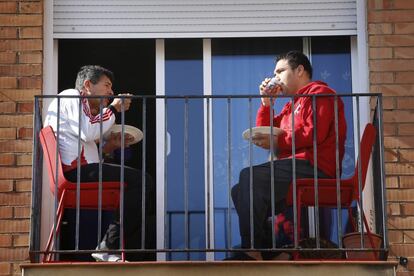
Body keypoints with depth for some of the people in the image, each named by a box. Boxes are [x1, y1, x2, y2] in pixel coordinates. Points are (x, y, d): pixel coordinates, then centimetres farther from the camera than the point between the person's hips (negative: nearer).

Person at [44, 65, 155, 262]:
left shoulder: (83, 107, 33)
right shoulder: (71, 97, 1)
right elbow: (88, 132, -14)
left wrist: (109, 144, 13)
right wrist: (113, 109, -4)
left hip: (80, 172, 11)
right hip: (75, 171, -11)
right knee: (141, 181, -20)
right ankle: (108, 247, -20)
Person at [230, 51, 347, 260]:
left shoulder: (319, 92, 2)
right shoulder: (292, 104, 31)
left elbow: (315, 133, -15)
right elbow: (265, 131, 30)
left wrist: (278, 142, -12)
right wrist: (266, 102, 19)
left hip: (312, 168, -10)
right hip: (295, 168, 10)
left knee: (249, 177, -27)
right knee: (240, 191, 6)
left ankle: (252, 252, -30)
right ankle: (270, 251, -7)